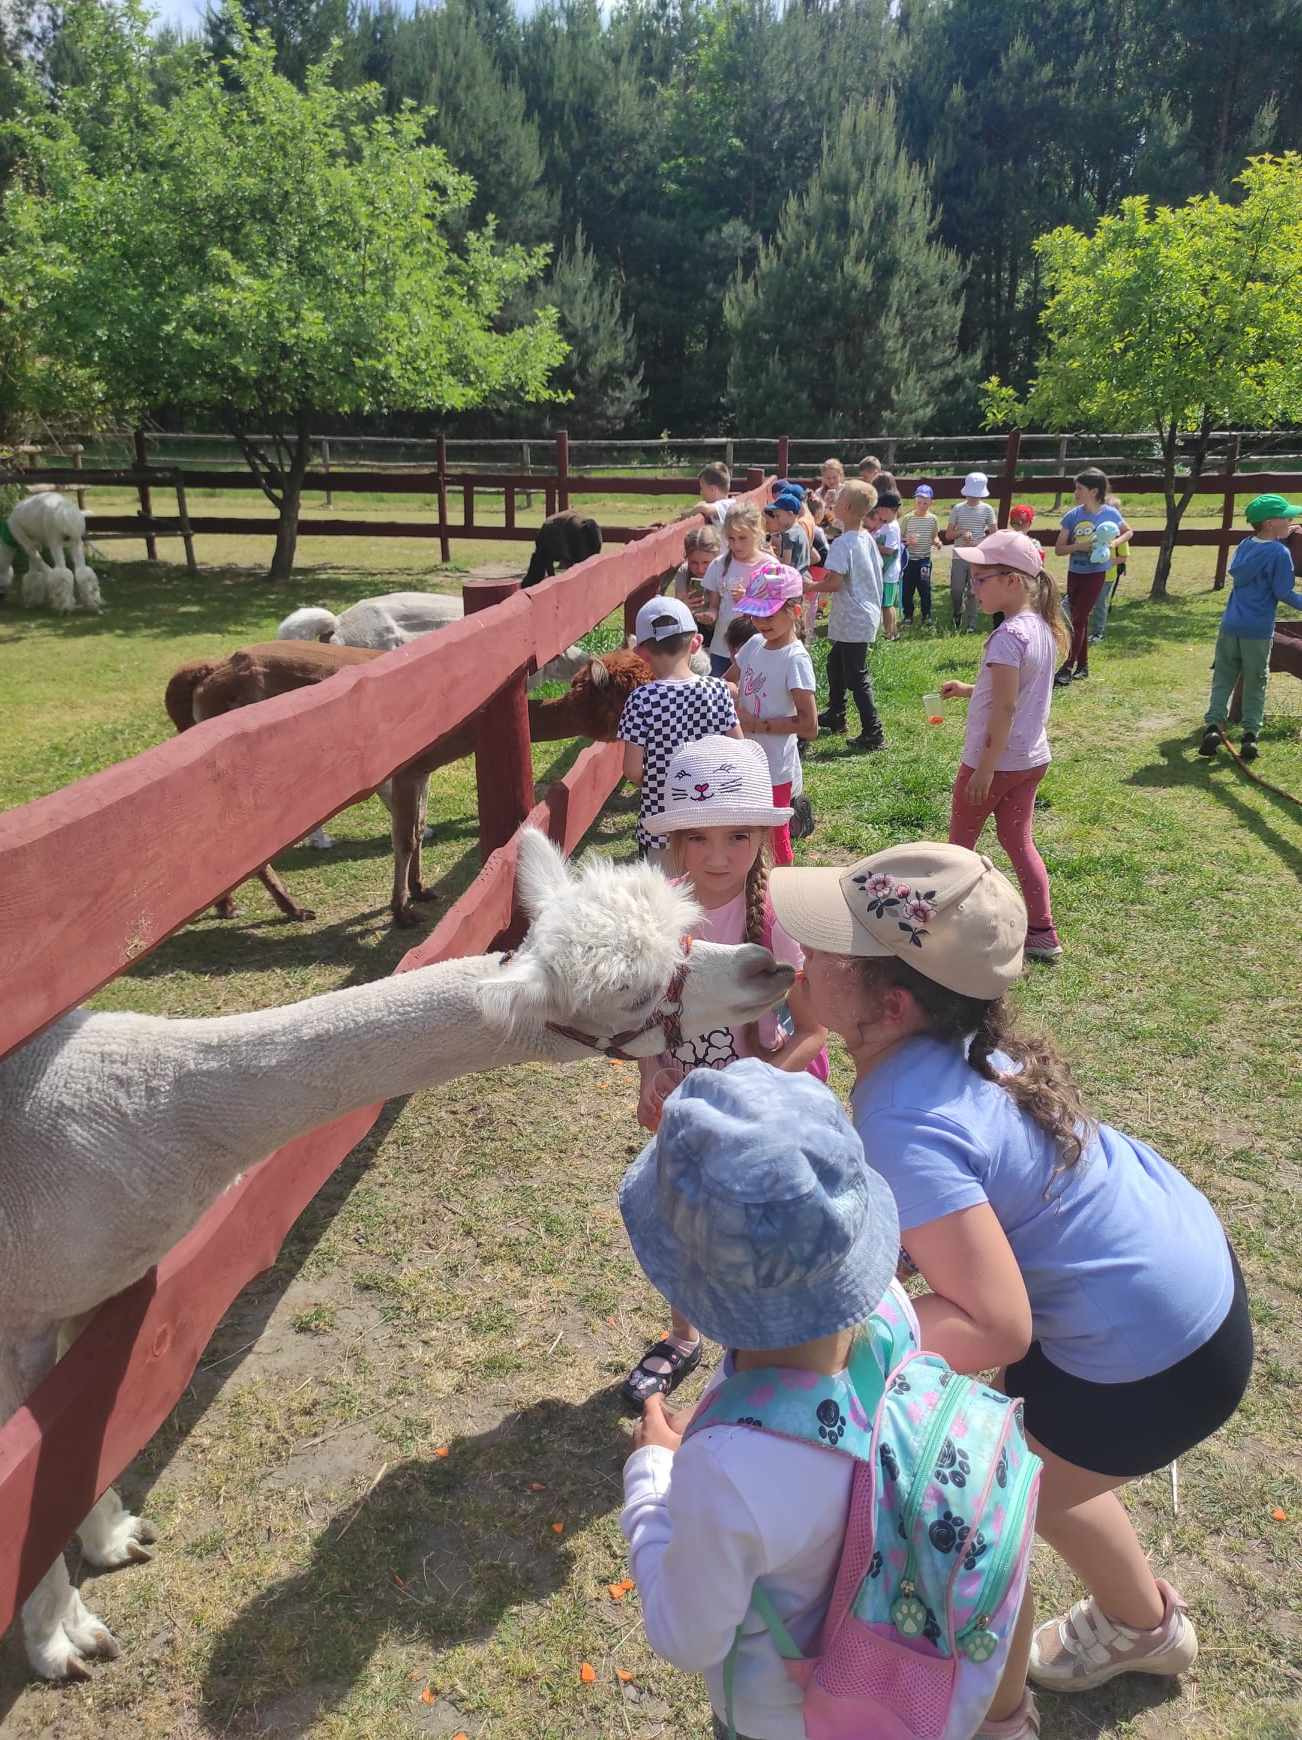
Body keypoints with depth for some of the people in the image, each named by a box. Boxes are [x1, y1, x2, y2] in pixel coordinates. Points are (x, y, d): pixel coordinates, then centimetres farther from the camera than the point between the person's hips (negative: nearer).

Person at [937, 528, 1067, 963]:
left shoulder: (1008, 636, -24)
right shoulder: (1043, 627, 4)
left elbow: (1005, 707, -25)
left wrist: (985, 767, -21)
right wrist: (969, 689, 16)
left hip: (995, 760, -8)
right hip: (1032, 758, 8)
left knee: (961, 840, 12)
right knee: (1017, 841, 16)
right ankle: (1042, 932, 17)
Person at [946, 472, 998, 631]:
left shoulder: (987, 510, 1)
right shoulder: (957, 509, 2)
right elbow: (948, 535, 4)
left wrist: (978, 543, -12)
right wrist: (961, 533, -15)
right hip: (959, 556, 1)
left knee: (973, 592, 3)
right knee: (956, 590, 0)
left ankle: (970, 623, 11)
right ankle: (958, 612, 28)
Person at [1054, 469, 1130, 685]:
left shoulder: (1110, 513, -8)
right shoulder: (1072, 515, -5)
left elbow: (1128, 532, 10)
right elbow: (1059, 549, -4)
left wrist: (1113, 543, -9)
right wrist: (1080, 546, -20)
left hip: (1096, 573, -3)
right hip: (1074, 573, 4)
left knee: (1079, 619, -9)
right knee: (1079, 620, 11)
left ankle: (1068, 667, -7)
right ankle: (1083, 665, 22)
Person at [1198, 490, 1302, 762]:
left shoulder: (1245, 545, 7)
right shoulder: (1280, 553, -10)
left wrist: (1280, 536, 26)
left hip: (1230, 625, 4)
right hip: (1258, 630, -4)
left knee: (1223, 678, 9)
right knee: (1255, 684, 6)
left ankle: (1213, 724, -6)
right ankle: (1250, 734, 3)